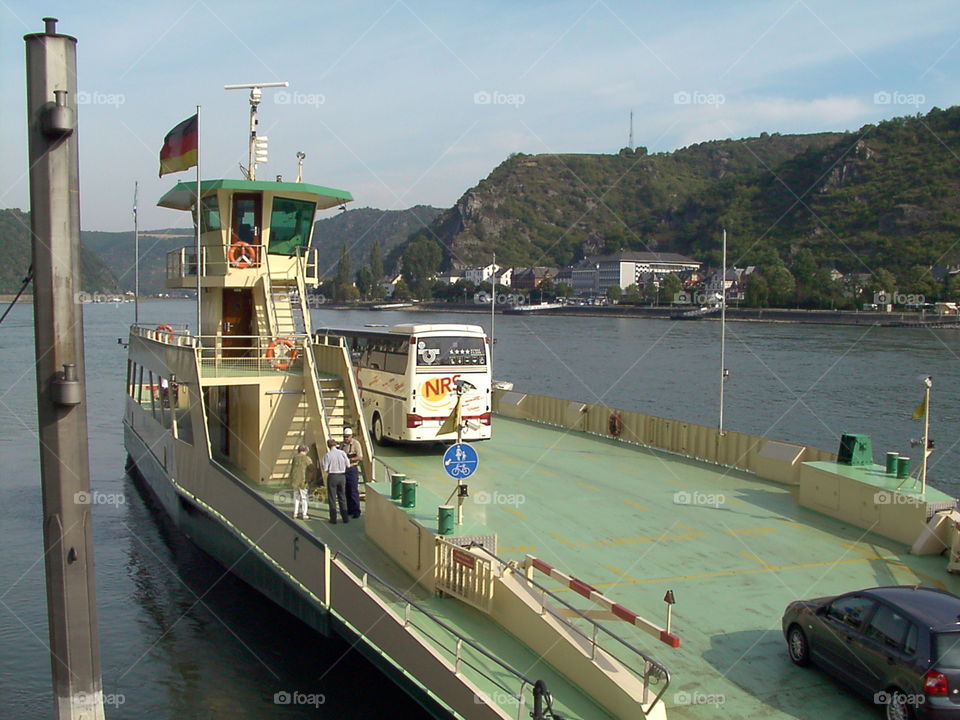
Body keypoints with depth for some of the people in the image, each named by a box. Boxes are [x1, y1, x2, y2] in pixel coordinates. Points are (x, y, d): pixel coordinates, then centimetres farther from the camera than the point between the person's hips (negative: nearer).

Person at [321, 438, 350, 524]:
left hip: (332, 476, -3)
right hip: (342, 476, 3)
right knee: (342, 497, 14)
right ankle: (345, 517, 17)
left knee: (332, 498, 8)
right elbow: (348, 465, 1)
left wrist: (321, 463, 10)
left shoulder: (327, 455, -11)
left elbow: (325, 469, -10)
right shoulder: (342, 453, -4)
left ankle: (333, 518, 10)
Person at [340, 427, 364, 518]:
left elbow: (360, 457, -16)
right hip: (343, 469, 6)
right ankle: (349, 510, 18)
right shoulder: (342, 444, 10)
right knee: (346, 491, 9)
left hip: (352, 469, -6)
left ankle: (356, 511, -1)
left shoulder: (356, 444, -8)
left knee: (354, 491, -6)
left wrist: (349, 459, -25)